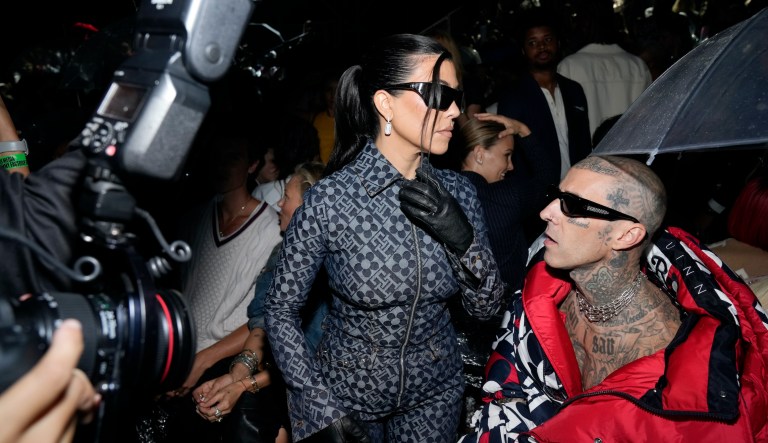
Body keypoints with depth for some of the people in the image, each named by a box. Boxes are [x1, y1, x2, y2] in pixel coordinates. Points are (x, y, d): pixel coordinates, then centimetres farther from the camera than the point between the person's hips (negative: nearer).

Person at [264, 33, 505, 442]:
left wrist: (464, 241, -22)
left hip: (435, 391, 4)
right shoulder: (330, 201, -22)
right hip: (344, 391, -3)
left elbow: (486, 308, -5)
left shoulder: (457, 192, -10)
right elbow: (280, 310, -12)